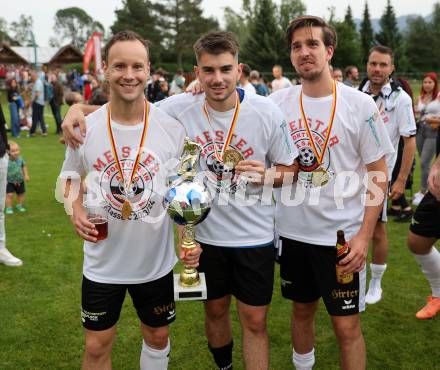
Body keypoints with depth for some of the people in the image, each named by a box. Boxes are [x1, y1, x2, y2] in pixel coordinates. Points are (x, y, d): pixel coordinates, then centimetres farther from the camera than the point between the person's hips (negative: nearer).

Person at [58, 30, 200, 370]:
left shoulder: (172, 128, -9)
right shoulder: (84, 128, -9)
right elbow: (72, 177, 9)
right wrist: (77, 210, -11)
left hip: (157, 261, 0)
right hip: (103, 261, 0)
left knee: (157, 336, 19)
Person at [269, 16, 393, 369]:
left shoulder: (360, 105, -8)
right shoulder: (278, 102, 0)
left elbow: (378, 174, -6)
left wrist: (365, 235, -12)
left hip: (343, 235, -3)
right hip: (292, 231, 3)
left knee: (347, 326, 3)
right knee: (302, 310, 19)